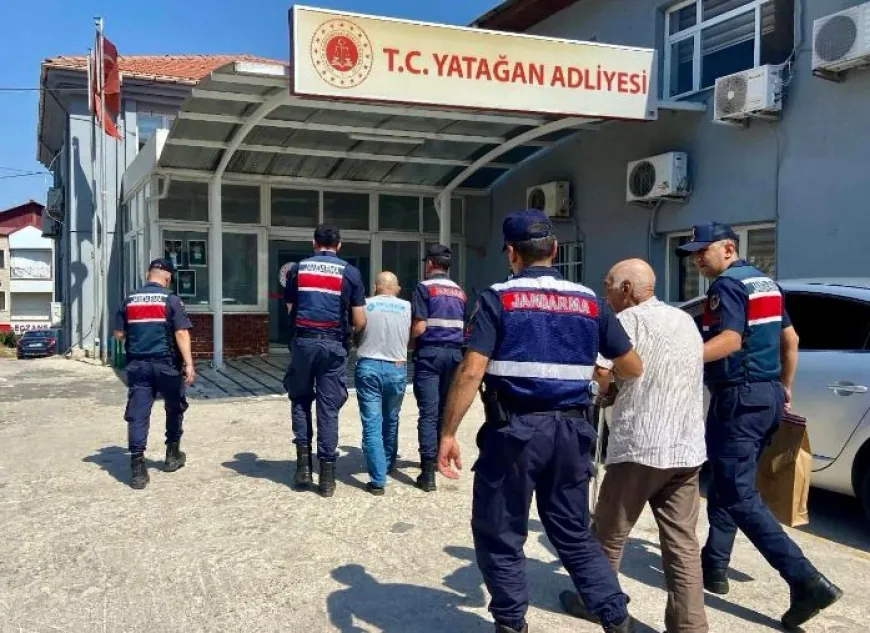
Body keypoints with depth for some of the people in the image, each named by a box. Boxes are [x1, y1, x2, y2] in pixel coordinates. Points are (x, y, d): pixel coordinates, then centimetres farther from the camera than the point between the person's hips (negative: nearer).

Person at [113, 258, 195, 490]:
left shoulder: (129, 300, 8)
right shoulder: (171, 299, -4)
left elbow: (119, 335, 10)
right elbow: (181, 333, -12)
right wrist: (189, 364, -14)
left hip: (138, 364, 3)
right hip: (167, 364, -2)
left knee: (137, 414, 0)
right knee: (174, 409, 18)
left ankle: (137, 468, -6)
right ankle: (172, 455, 28)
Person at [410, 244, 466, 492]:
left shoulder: (424, 288, -5)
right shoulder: (459, 292, 14)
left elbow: (419, 327, -11)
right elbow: (464, 328, 15)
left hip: (430, 353, -5)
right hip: (454, 353, 6)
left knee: (428, 413, -7)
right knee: (444, 411, 17)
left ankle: (428, 473, -12)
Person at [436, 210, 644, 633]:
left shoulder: (498, 298, -3)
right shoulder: (589, 301, 8)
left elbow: (471, 371, -13)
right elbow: (633, 367, 12)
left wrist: (448, 432, -8)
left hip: (515, 428, -4)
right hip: (571, 429, 4)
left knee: (498, 534, 11)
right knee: (573, 533, 19)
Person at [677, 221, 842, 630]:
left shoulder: (727, 284, -12)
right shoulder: (765, 282, 17)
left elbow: (730, 340, -26)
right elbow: (790, 339, 21)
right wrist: (785, 387, 28)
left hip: (738, 398, -10)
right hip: (767, 395, 10)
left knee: (739, 496, -7)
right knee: (726, 484, 18)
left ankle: (807, 581, -12)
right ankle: (714, 565, 25)